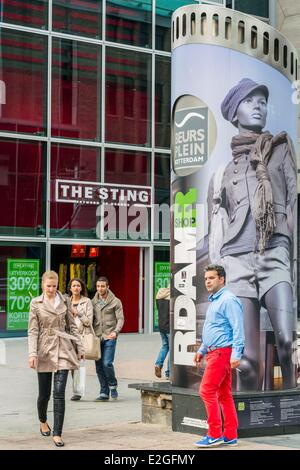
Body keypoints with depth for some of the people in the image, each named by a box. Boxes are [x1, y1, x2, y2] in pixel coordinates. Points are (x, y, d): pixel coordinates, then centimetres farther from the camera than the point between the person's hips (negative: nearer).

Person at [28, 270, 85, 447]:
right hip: (45, 350, -1)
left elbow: (72, 326, 10)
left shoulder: (64, 301, 5)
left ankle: (57, 433, -6)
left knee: (59, 393, -9)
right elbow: (33, 331, -3)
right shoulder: (36, 303, 0)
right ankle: (43, 421, 39)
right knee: (44, 392, 9)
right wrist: (32, 354, -11)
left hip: (63, 350, 1)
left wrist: (80, 348, 7)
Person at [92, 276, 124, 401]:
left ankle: (113, 386, 9)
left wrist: (115, 331, -19)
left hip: (109, 337, -4)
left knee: (107, 363, -15)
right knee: (99, 366, 3)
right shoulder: (93, 302, 12)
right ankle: (104, 393, 12)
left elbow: (120, 319, -3)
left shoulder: (115, 302, 1)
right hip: (97, 337, 4)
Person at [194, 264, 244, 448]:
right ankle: (230, 436, 13)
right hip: (214, 352, 10)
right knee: (224, 394, 10)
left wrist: (236, 354, -24)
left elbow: (238, 329, -18)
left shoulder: (228, 300, -13)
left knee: (207, 391, -11)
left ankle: (215, 434, -6)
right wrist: (202, 350, 27)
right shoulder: (214, 301, 19)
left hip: (222, 352, -10)